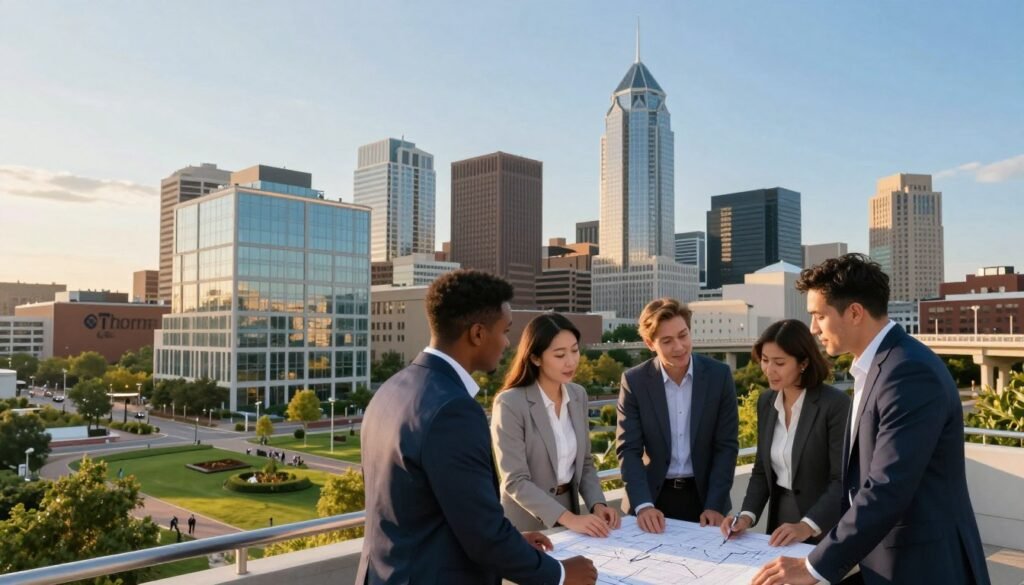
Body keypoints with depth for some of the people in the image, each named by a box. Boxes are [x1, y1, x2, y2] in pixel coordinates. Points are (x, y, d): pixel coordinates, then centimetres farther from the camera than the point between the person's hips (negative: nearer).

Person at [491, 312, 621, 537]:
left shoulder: (578, 395, 1)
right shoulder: (510, 404, -19)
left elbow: (584, 462, 8)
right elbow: (515, 481, -21)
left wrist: (597, 504, -8)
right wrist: (568, 519, -27)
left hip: (570, 509, 5)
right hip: (527, 526, -5)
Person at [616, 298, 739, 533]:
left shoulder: (719, 375, -6)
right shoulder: (634, 381, -8)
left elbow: (727, 445, -4)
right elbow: (628, 449, -9)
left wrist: (714, 505, -11)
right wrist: (643, 505, -21)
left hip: (703, 496, 1)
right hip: (654, 497, 0)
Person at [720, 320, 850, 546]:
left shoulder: (836, 404, -16)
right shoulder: (766, 402, 3)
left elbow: (843, 480, -18)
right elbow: (762, 470, 7)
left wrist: (808, 526, -27)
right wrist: (747, 515, -6)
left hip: (825, 533, -5)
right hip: (779, 519, 5)